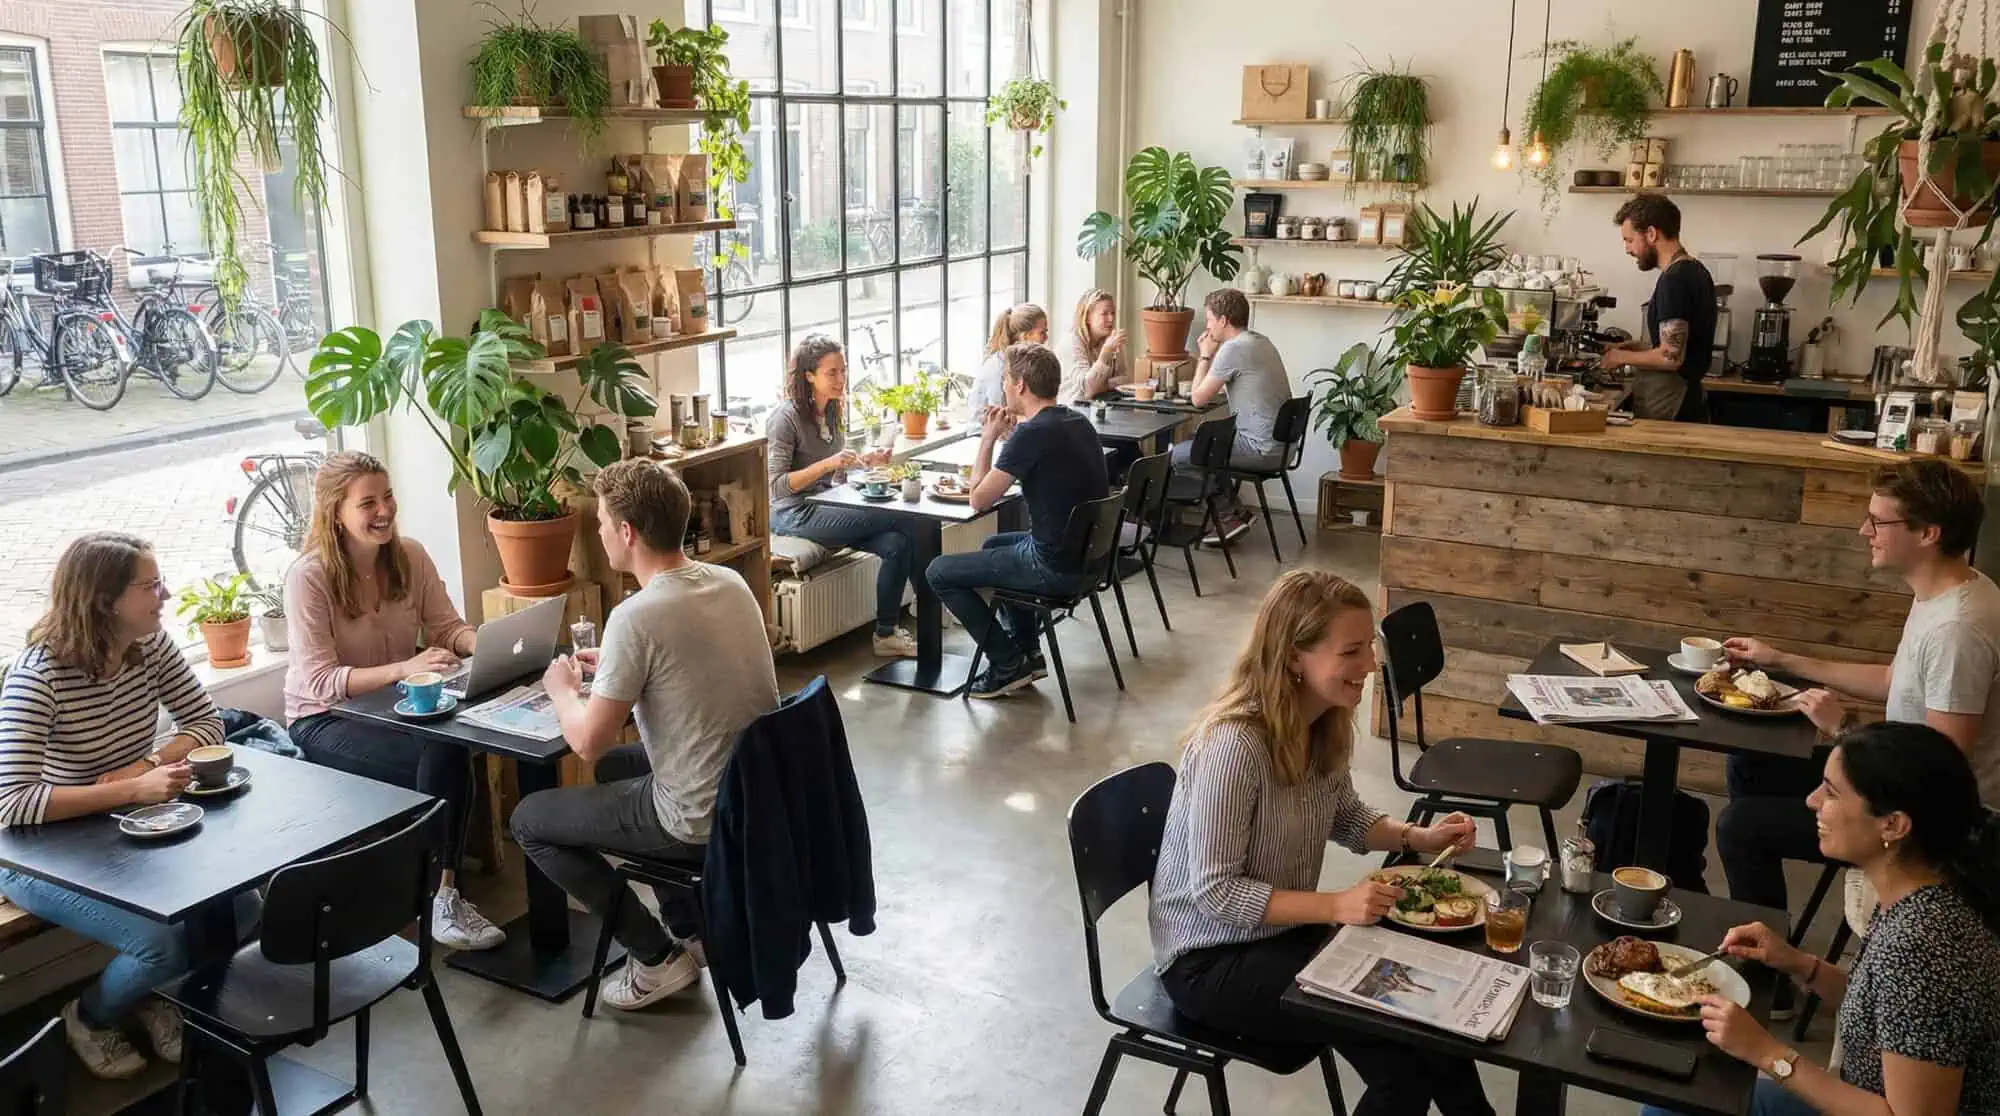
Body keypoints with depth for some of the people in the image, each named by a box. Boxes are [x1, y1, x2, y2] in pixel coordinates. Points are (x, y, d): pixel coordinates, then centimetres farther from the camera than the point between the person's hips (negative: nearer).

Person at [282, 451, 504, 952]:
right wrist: (404, 668, -36)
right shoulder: (308, 577, -16)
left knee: (450, 755, -31)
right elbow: (319, 682, -22)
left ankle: (442, 895, -21)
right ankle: (442, 897, -17)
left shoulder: (411, 556, -1)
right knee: (444, 756, -30)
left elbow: (447, 628, 0)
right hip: (325, 721, -4)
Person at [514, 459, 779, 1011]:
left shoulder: (635, 617, -24)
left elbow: (587, 742, -18)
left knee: (528, 819, 12)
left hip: (703, 821, -8)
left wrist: (563, 690, 2)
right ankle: (688, 928, 33)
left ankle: (658, 958, 14)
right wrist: (613, 666, 18)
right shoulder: (731, 582, 0)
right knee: (618, 765, 34)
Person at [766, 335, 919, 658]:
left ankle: (886, 634, -8)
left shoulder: (832, 411, 11)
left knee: (897, 543, -19)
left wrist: (866, 460, 3)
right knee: (901, 520, -19)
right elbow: (777, 485, -19)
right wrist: (828, 463, -28)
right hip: (794, 515, -8)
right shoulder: (787, 418, -13)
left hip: (827, 507, 8)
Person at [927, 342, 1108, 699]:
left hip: (1056, 566, -9)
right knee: (993, 544, 34)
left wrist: (988, 440, -3)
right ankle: (1028, 652, 30)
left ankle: (1008, 664, 8)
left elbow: (979, 500, -15)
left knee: (939, 572, 3)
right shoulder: (1078, 422, 6)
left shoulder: (1033, 433, -21)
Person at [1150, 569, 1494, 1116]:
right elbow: (1215, 892, -26)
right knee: (1401, 1053, -15)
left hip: (1285, 927, 7)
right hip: (1212, 958, -7)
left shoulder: (1324, 722, -5)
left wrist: (1418, 837, -5)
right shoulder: (1234, 745, -30)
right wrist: (1336, 906, -31)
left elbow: (1346, 817, 13)